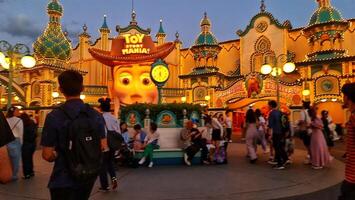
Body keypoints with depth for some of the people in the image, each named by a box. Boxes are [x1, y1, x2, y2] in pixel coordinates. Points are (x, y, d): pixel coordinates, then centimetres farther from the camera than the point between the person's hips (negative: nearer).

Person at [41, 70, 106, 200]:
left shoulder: (54, 117, -17)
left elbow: (47, 155, -15)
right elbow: (103, 146, 0)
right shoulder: (96, 115, -5)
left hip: (64, 179, -5)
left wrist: (58, 156, 6)